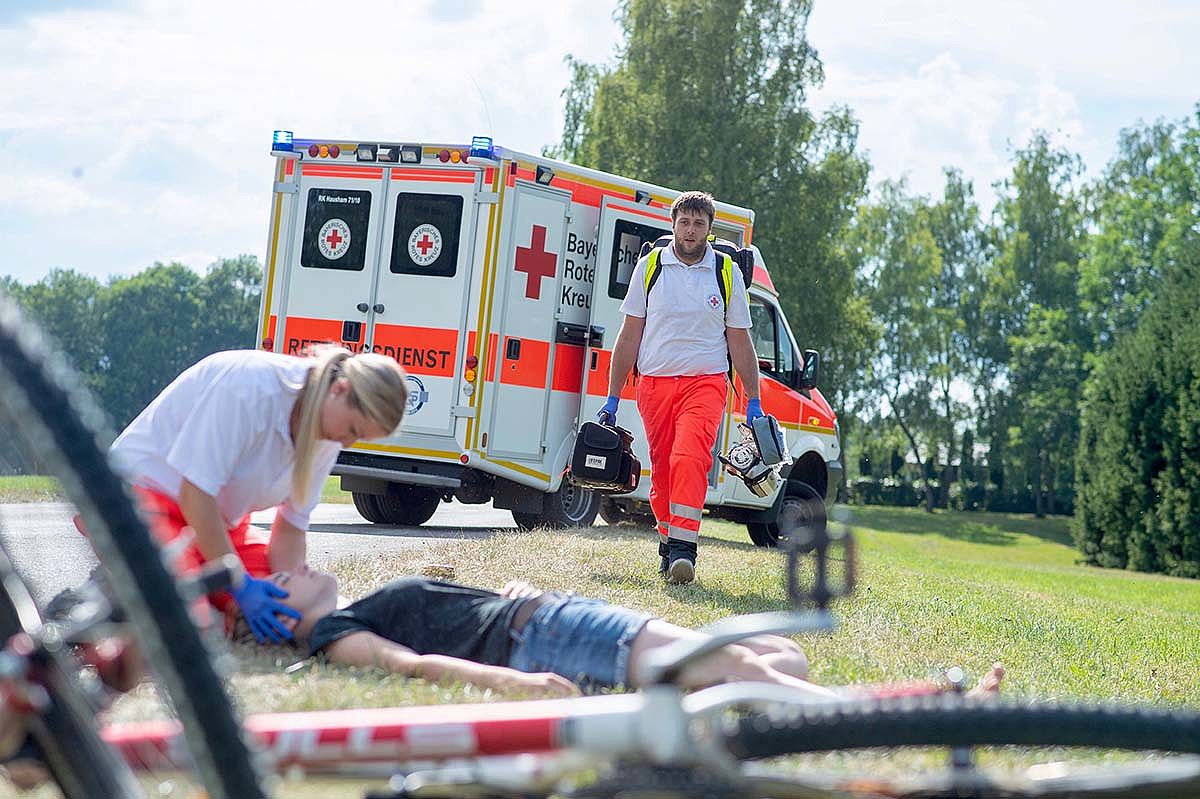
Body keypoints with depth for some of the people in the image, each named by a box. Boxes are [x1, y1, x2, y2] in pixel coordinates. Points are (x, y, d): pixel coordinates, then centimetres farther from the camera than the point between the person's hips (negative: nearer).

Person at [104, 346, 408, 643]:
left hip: (220, 519, 9)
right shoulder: (253, 385, -30)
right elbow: (195, 495, -28)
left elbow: (290, 527, 1)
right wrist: (240, 585, -27)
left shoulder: (328, 439, -4)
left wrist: (284, 598, -15)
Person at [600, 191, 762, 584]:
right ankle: (669, 544, 21)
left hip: (705, 381, -2)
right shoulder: (649, 266, 7)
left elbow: (740, 342, 12)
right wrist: (612, 397, 7)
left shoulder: (727, 273, 7)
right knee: (662, 468, 3)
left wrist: (753, 402, 8)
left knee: (689, 458, -22)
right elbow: (629, 335, 10)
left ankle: (683, 548, -25)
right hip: (654, 383, 2)